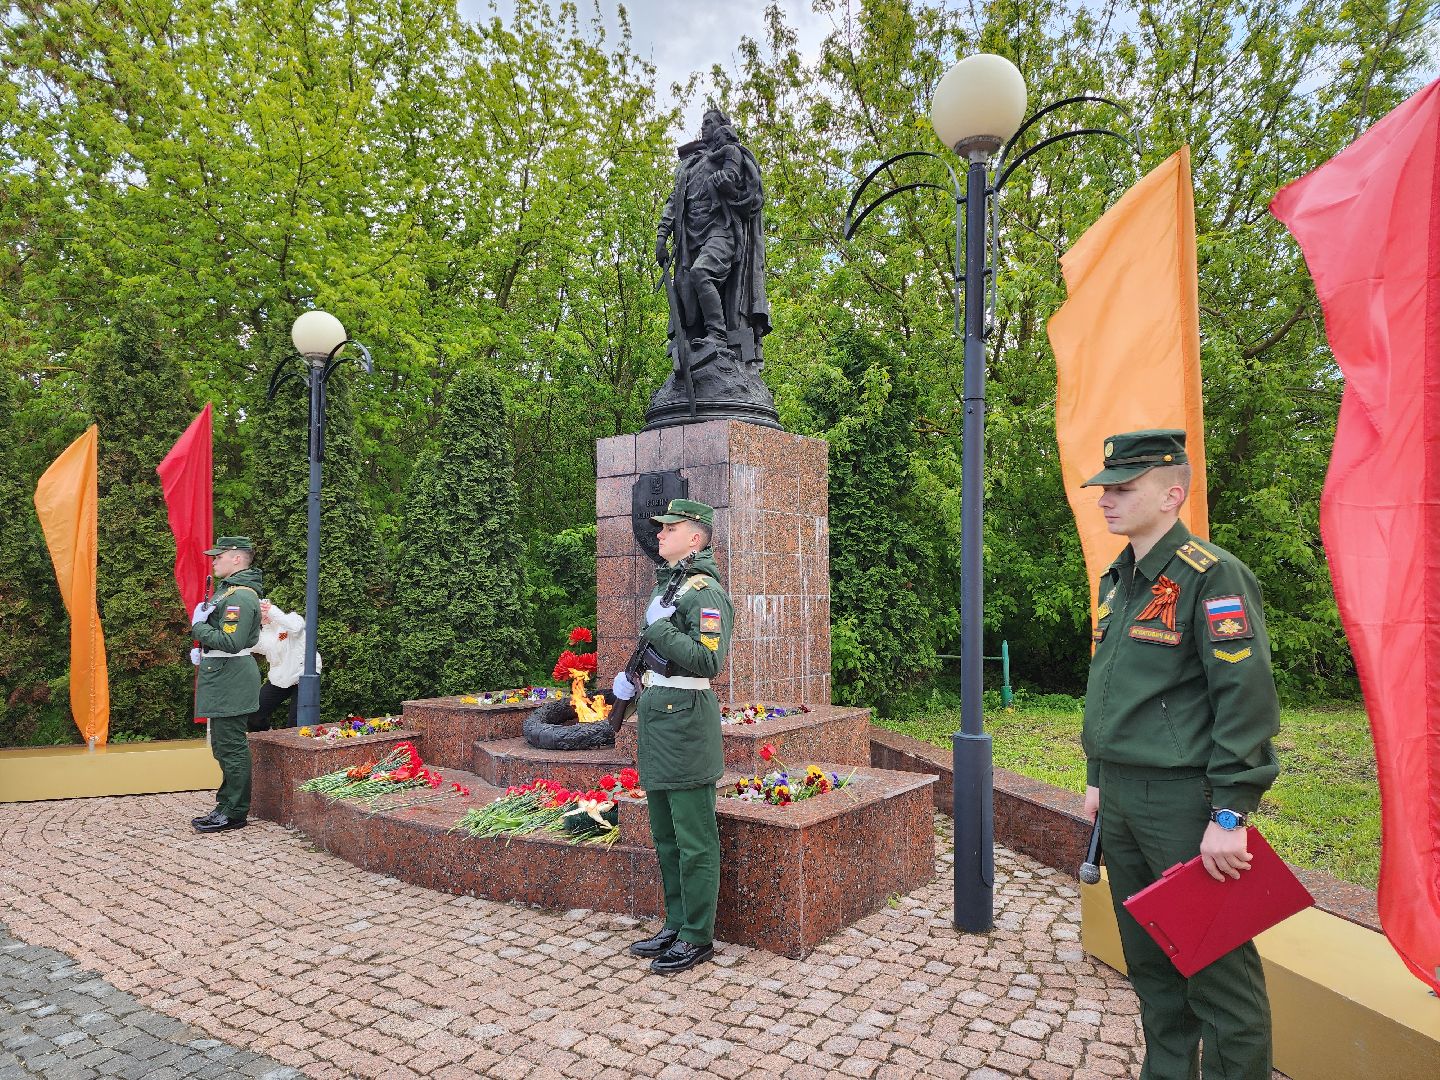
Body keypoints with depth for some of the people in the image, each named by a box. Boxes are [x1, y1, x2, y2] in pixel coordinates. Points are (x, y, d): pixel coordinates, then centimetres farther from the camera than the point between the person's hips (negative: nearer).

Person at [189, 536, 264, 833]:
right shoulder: (228, 589, 16)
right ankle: (228, 804, 28)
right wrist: (203, 651, 14)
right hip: (224, 680, 11)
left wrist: (198, 627, -14)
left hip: (230, 682, -11)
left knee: (231, 747, -4)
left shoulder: (240, 596, -19)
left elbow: (231, 642, -27)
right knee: (225, 746, 18)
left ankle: (233, 813, 3)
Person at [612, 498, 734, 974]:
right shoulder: (666, 583, 17)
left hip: (685, 720, -10)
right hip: (656, 717, 10)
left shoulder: (704, 589, -13)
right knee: (666, 836, 17)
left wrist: (658, 629, -18)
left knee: (693, 839, 0)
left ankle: (697, 938, 12)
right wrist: (630, 677, 15)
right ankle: (676, 926, 29)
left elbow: (707, 660, -23)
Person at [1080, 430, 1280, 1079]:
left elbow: (1247, 700, -18)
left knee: (1216, 968, 2)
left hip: (1185, 801, -8)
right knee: (1148, 959, 19)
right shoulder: (1117, 581, 12)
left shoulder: (1212, 576, -13)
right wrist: (1097, 778, 19)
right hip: (1121, 802, 8)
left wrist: (1230, 816, -20)